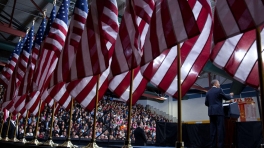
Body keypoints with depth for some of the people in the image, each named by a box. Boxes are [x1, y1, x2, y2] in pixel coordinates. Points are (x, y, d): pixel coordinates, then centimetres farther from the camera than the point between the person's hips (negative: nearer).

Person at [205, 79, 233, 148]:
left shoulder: (208, 92, 13)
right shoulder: (219, 90, -3)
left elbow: (206, 103, 13)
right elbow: (226, 98, 5)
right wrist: (230, 95, 25)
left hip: (211, 112, 6)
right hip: (218, 111, -6)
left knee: (213, 129, 4)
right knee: (220, 128, -5)